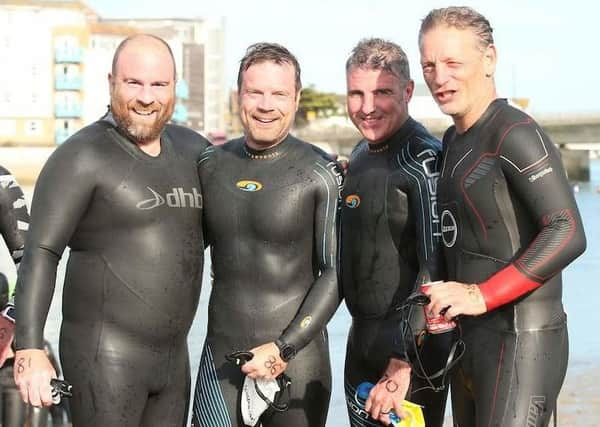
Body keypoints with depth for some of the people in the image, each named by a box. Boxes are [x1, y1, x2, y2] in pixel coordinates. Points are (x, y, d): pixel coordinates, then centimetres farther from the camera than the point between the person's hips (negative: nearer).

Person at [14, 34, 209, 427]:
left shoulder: (192, 150, 8)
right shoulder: (81, 158, -10)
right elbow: (40, 255, -15)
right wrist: (30, 350, -23)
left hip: (174, 355, 6)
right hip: (105, 355, -6)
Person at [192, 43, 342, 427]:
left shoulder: (320, 174, -7)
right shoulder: (211, 165, 5)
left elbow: (335, 273, -7)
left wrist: (283, 348, -12)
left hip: (297, 360, -3)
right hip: (221, 356, 3)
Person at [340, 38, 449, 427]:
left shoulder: (425, 160, -16)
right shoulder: (360, 156, 11)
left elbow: (436, 267, -22)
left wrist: (404, 365, -24)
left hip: (411, 350, -8)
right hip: (362, 342, 8)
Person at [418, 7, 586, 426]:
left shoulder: (515, 133, -14)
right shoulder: (454, 140, 13)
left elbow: (567, 234, -21)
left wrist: (483, 296, -22)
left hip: (521, 340, -9)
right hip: (470, 336, 9)